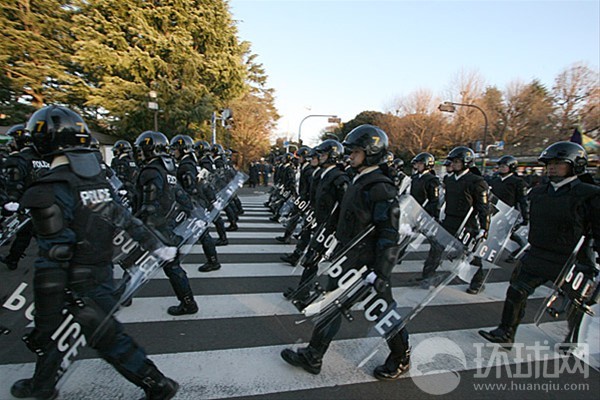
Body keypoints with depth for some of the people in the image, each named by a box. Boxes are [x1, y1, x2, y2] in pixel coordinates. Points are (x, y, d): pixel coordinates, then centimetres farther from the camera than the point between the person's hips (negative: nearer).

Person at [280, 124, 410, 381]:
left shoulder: (381, 189, -20)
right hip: (348, 260, 9)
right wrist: (339, 249, 21)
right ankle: (312, 357, 31)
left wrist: (381, 274, -24)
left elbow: (389, 235, -23)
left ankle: (401, 359, 36)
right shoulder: (359, 182, 8)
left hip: (368, 265, -9)